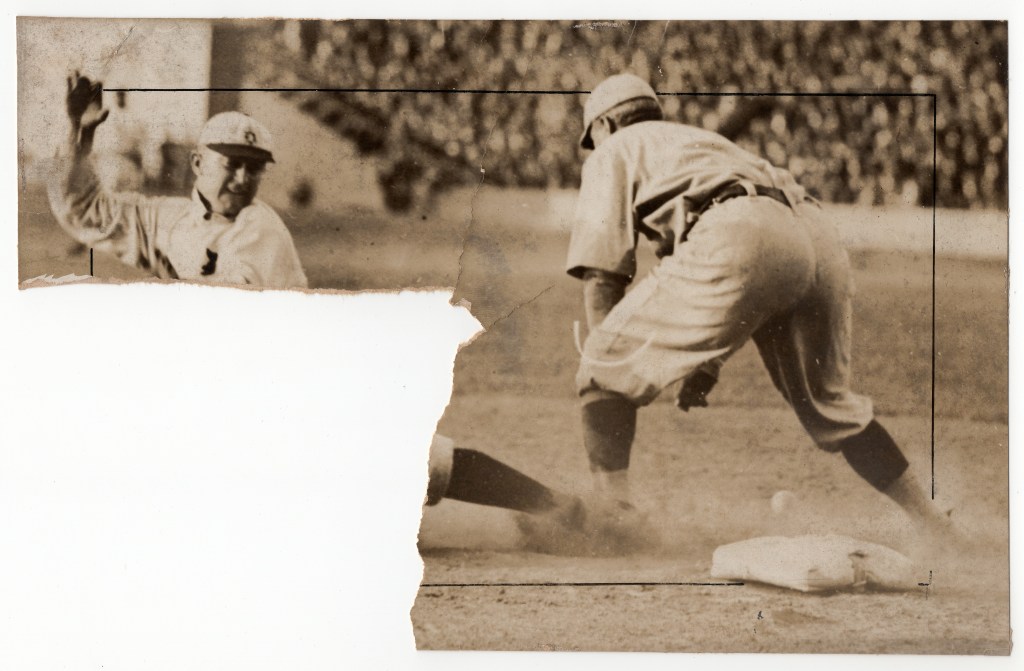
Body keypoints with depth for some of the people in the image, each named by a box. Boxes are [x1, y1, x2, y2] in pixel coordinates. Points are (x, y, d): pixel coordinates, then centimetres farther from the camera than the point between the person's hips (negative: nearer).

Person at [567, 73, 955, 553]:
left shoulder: (614, 152, 24)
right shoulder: (701, 141, 43)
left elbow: (602, 275, 12)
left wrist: (608, 366, 20)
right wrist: (706, 367, 35)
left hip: (737, 240, -7)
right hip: (820, 239, 7)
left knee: (603, 369, 4)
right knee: (828, 403, 25)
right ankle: (937, 530, 27)